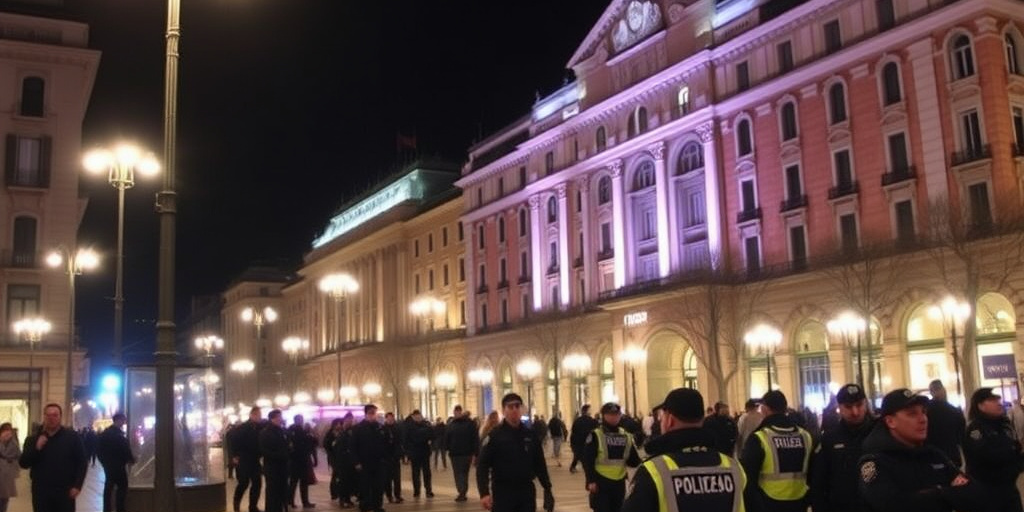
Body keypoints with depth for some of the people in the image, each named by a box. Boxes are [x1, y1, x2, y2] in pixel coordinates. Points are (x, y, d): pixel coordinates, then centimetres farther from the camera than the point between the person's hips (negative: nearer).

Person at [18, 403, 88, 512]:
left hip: (65, 492, -2)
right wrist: (36, 448, -15)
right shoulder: (33, 439, 7)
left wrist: (77, 485, -8)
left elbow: (82, 462, 1)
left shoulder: (72, 437, 0)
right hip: (41, 492, 2)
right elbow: (23, 463, 2)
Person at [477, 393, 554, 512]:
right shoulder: (494, 435, -6)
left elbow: (540, 464, 13)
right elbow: (482, 465, -10)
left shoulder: (530, 435, 7)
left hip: (527, 490, 4)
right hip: (503, 491, -4)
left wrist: (547, 489, 9)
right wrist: (484, 493, -22)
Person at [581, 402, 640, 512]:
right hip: (601, 483, -5)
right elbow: (587, 461, -12)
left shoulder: (626, 436, 7)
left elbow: (633, 461, 9)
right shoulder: (595, 436, -9)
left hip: (619, 483, 5)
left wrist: (638, 461, -13)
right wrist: (591, 481, -18)